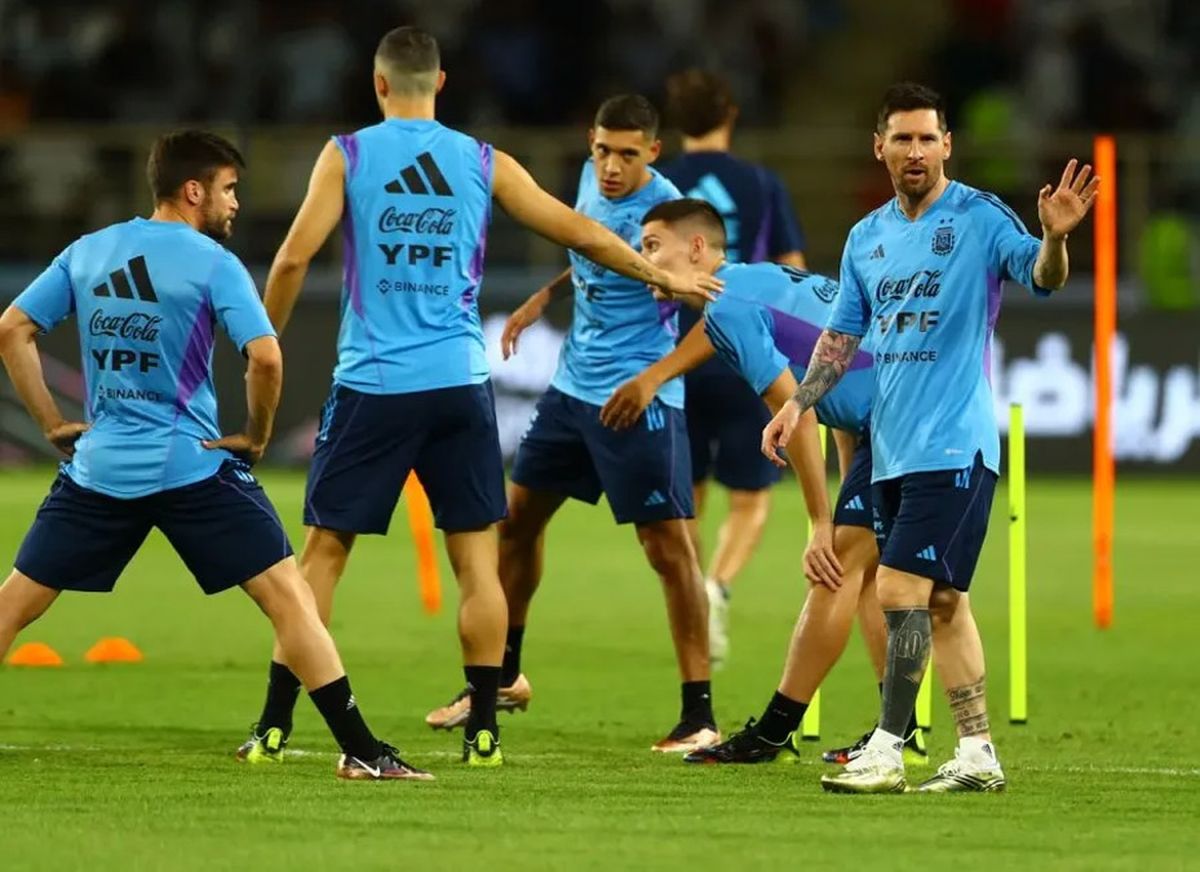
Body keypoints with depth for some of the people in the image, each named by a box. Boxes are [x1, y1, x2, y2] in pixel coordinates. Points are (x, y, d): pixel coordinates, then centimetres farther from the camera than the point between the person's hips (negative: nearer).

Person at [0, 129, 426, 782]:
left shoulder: (86, 253, 9)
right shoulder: (211, 263, -6)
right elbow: (265, 358, -16)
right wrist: (255, 436, 0)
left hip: (100, 467, 5)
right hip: (192, 468, -4)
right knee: (289, 597, -3)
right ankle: (360, 751, -8)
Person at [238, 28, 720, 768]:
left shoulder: (348, 155, 0)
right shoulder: (483, 162, 6)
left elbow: (295, 257, -7)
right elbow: (578, 232, 11)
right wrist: (660, 275, 24)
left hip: (373, 382, -1)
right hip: (459, 384, 1)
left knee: (325, 551, 4)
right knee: (476, 556, 7)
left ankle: (275, 727, 2)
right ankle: (484, 729, 3)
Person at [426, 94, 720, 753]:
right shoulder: (592, 181, 3)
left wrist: (648, 380, -39)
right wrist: (546, 296, 21)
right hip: (574, 384, 8)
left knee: (668, 547, -9)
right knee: (517, 519, 15)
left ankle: (699, 715, -5)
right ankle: (505, 677, 33)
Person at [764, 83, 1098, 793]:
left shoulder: (980, 218, -6)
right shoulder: (868, 238, 13)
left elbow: (1042, 277, -21)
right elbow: (842, 336, 19)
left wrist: (1055, 236, -42)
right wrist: (797, 404, 9)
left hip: (954, 446, -7)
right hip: (892, 448, 7)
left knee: (902, 589, -13)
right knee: (942, 600, 9)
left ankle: (886, 750, -9)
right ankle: (978, 754, 13)